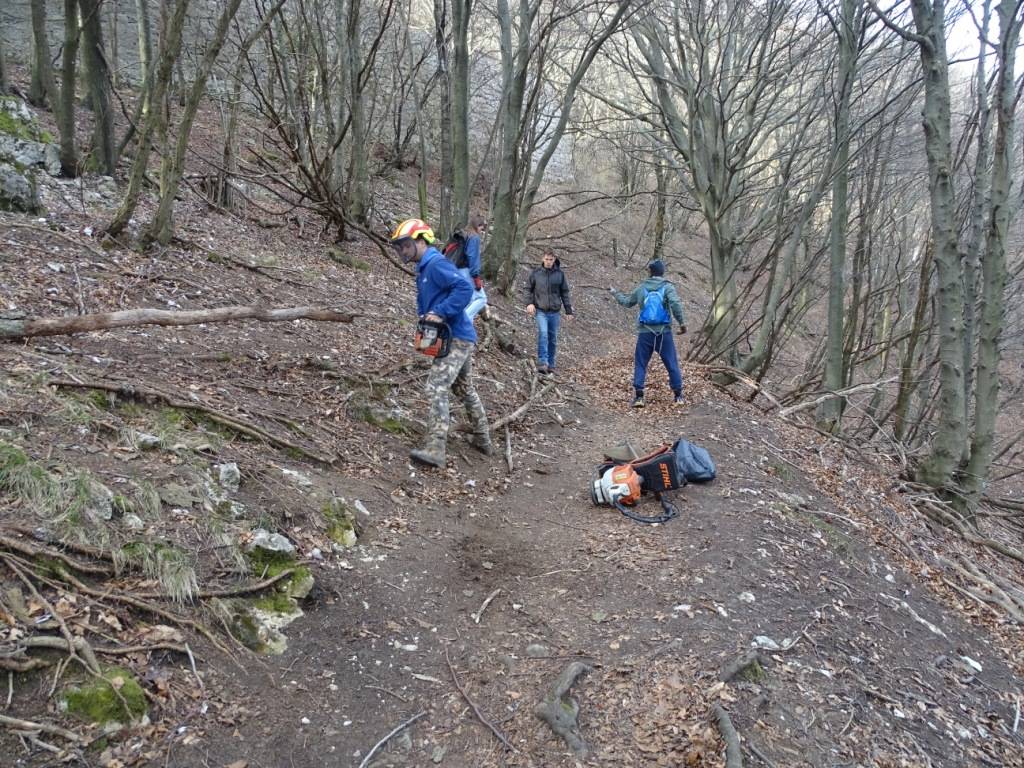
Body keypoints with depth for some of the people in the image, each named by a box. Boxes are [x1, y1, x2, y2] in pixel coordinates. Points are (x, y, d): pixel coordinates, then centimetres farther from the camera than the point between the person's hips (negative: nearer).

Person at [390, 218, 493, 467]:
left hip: (456, 339, -11)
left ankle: (435, 450, -22)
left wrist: (441, 314, -26)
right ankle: (483, 440, 32)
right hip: (460, 340, 11)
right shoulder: (423, 269, 17)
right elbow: (425, 304, 23)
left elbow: (465, 289, -26)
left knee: (436, 388, -18)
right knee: (465, 390, 20)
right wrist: (424, 317, 2)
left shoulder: (436, 264, -14)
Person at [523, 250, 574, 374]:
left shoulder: (559, 274, 3)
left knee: (553, 338, 8)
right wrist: (529, 303, -7)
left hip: (555, 311, 2)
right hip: (540, 311, -2)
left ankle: (550, 364, 18)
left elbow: (565, 292, 8)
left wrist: (569, 310, 7)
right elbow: (528, 289, 9)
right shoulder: (536, 273, 0)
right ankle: (542, 363, -20)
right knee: (543, 334, -19)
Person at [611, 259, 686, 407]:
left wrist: (615, 293, 37)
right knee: (672, 364, 8)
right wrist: (682, 322, -12)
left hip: (645, 333, 1)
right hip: (664, 332, -1)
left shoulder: (641, 288, 6)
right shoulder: (667, 287, -3)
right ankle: (678, 396, 12)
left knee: (640, 364, 8)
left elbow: (627, 302, 20)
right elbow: (675, 303, -19)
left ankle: (638, 396, 1)